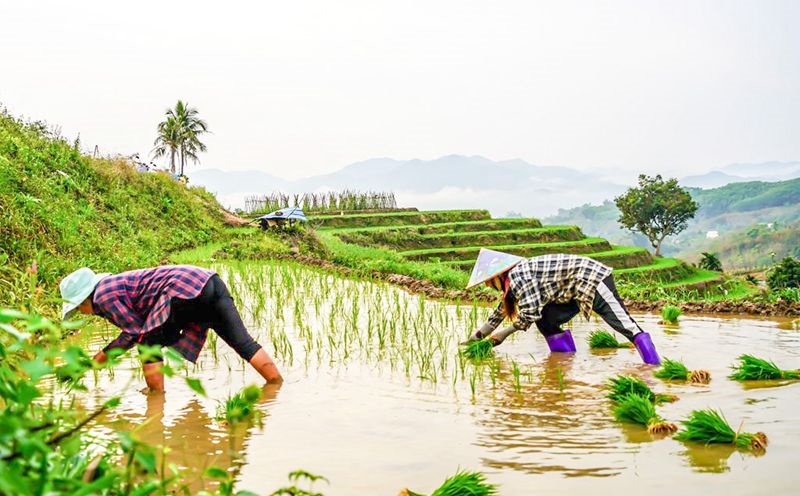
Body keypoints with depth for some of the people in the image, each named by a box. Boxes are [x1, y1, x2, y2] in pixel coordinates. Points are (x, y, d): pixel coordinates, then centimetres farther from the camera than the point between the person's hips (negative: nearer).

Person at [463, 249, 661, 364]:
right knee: (545, 321, 7)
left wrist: (504, 333, -7)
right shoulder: (513, 278, 14)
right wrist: (480, 334, 37)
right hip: (579, 288, 10)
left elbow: (530, 313, -21)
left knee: (622, 322, -20)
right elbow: (503, 309, 30)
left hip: (593, 279, -10)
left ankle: (655, 367, -28)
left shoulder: (518, 275, -16)